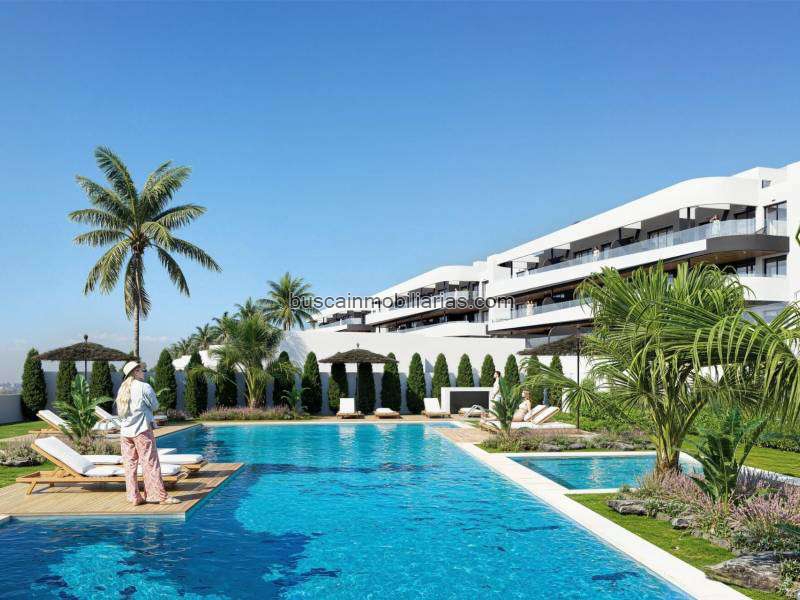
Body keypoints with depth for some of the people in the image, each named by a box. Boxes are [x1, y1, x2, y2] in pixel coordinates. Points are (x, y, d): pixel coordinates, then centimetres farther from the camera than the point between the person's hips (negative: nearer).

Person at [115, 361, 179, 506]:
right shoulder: (144, 387, -8)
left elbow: (119, 411, 13)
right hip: (142, 430, -6)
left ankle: (134, 497, 10)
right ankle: (160, 496, -1)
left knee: (130, 465, 7)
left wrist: (136, 410, 10)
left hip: (125, 431, 6)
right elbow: (155, 405, -1)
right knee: (151, 463, -3)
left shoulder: (122, 389, 11)